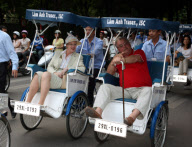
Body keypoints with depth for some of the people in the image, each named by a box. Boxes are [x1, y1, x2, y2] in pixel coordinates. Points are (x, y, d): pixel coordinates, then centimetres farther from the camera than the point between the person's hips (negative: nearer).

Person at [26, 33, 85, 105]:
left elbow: (83, 69, 0)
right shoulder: (57, 54, 26)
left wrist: (67, 68, -9)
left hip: (63, 80, -4)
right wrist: (55, 73, -4)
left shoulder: (78, 57, 16)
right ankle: (28, 102, -31)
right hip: (53, 75, 4)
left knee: (46, 74, -33)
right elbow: (50, 66, 19)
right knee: (38, 74, -29)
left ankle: (40, 104, -40)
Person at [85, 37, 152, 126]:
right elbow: (109, 73, 13)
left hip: (141, 89, -3)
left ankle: (132, 117, -56)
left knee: (148, 91, -37)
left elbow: (136, 58, -15)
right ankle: (98, 112, -38)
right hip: (125, 90, 4)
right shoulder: (118, 57, 24)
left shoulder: (139, 52, 11)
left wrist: (122, 60, -34)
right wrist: (114, 61, -5)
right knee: (104, 87, -15)